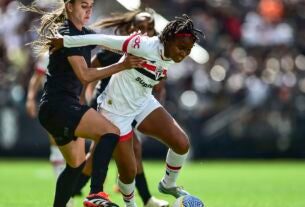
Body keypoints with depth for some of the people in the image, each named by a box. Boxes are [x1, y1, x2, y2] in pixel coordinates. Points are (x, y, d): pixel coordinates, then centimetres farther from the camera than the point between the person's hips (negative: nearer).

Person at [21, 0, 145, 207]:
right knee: (111, 132, -27)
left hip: (66, 106, 11)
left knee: (76, 163, 20)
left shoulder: (85, 34, 16)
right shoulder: (67, 34, -13)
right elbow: (85, 75, -20)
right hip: (58, 106, -11)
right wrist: (122, 66, -23)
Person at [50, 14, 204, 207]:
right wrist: (65, 41, -21)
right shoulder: (145, 46, -31)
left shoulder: (170, 58, -7)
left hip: (143, 104, 7)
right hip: (117, 110, -6)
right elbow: (103, 39, -27)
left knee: (182, 143, -10)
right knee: (128, 171, -3)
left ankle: (168, 184, 17)